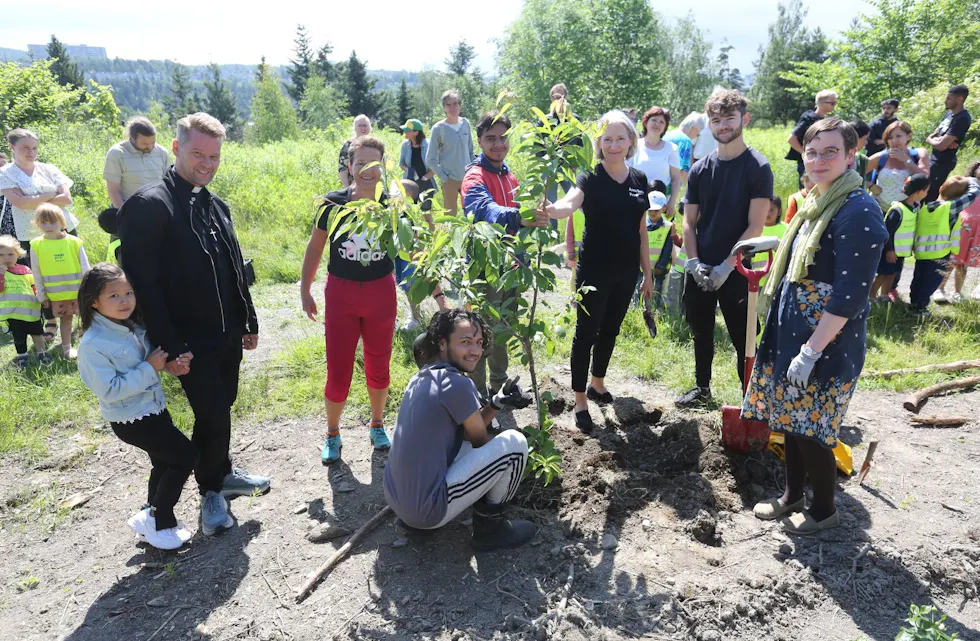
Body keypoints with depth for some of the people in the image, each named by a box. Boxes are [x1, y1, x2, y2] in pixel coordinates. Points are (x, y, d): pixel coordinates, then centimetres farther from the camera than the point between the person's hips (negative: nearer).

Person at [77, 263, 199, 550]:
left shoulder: (136, 327, 0)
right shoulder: (93, 344, -22)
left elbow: (153, 359, 16)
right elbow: (109, 390, -26)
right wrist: (149, 368, -25)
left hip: (155, 408, 8)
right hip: (132, 420, -8)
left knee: (164, 463, 20)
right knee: (186, 456, -6)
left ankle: (153, 518, 37)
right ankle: (158, 521, 7)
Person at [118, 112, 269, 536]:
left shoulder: (216, 206, 10)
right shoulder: (148, 204, -14)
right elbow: (142, 282, -18)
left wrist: (249, 322, 16)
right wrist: (170, 347, -19)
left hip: (228, 335, 7)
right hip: (190, 343, -7)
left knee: (219, 411, 18)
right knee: (213, 417, -1)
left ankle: (222, 474, 39)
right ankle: (211, 492, 22)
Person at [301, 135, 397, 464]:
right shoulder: (333, 204, -7)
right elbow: (315, 247, 5)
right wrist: (304, 289, 8)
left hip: (381, 294, 1)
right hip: (341, 295, -1)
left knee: (379, 368, 14)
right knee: (338, 373, 2)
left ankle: (377, 425, 38)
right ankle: (332, 434, 26)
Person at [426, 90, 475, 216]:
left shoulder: (465, 123, 4)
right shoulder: (438, 128, -7)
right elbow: (430, 159, -4)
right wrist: (444, 177, -9)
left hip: (468, 178, 3)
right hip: (450, 180, -3)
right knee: (450, 215, 3)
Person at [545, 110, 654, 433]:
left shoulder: (639, 179, 5)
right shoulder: (590, 179, -10)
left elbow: (641, 231, 10)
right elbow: (569, 204, -33)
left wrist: (647, 273, 10)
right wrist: (550, 209, -56)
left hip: (625, 272, 5)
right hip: (594, 271, -5)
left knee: (610, 330, 17)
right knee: (586, 333, 1)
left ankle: (597, 383, 37)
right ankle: (580, 400, 12)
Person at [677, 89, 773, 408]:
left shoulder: (758, 167, -8)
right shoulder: (700, 169, 5)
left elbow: (755, 226, -13)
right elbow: (689, 221, 6)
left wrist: (726, 267, -18)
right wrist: (694, 262, -7)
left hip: (735, 270, -5)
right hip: (699, 270, 5)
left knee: (743, 339, 1)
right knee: (701, 331, 17)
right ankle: (702, 387, 36)